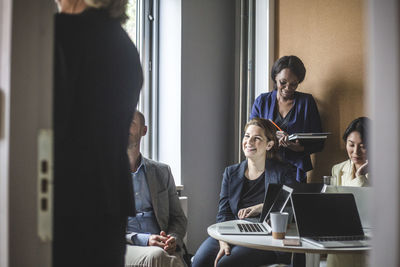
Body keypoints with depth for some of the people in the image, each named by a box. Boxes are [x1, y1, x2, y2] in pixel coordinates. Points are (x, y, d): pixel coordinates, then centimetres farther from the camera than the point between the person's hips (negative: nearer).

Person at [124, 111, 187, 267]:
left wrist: (173, 239, -5)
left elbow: (178, 217, 21)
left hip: (163, 249, 3)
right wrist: (143, 240, -14)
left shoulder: (162, 172, 21)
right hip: (125, 248, -3)